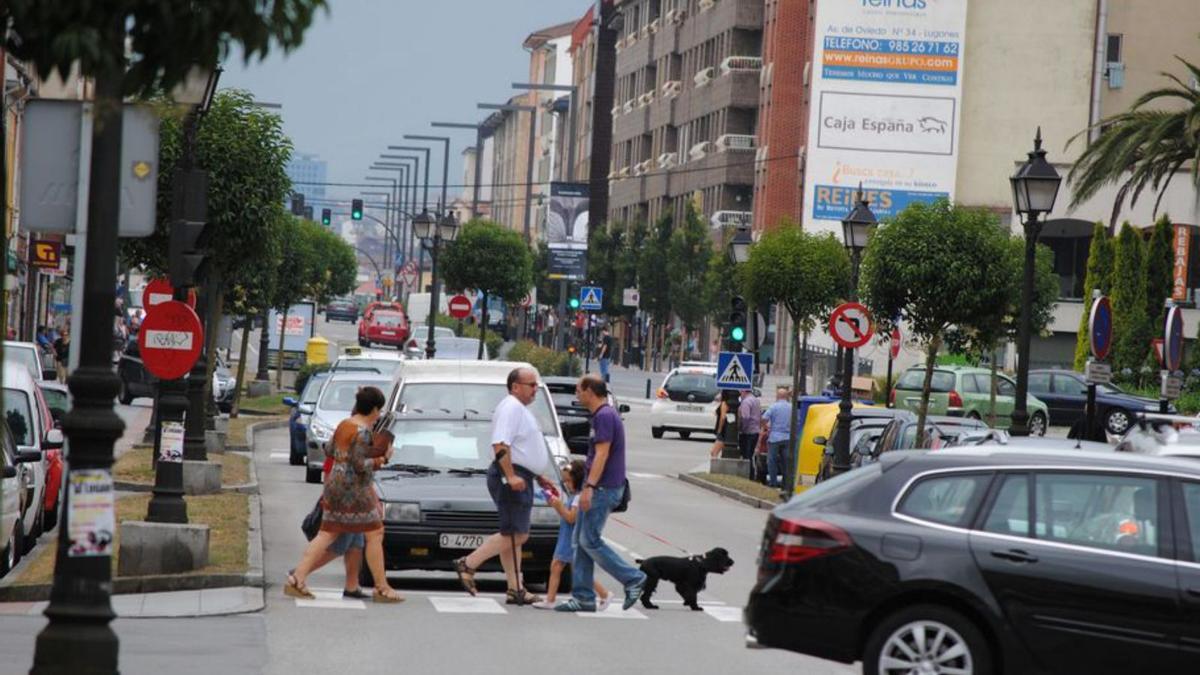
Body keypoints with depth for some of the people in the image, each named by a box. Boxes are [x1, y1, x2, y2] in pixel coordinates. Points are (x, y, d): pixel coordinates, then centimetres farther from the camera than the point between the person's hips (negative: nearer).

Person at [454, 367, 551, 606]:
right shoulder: (510, 407, -12)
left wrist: (539, 478, 29)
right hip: (511, 478, -11)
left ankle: (516, 589, 11)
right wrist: (511, 476, -29)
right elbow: (500, 445, -23)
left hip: (520, 478, 11)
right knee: (515, 535, -13)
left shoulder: (521, 409, 23)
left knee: (514, 536, 10)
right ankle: (468, 564, -8)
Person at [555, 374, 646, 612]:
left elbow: (602, 454, -22)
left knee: (590, 541, -8)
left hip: (603, 488, -10)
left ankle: (633, 579, -1)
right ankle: (583, 597, 9)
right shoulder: (603, 415, 16)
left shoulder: (604, 416, -15)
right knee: (582, 540, 8)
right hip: (599, 488, 10)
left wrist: (589, 486, -25)